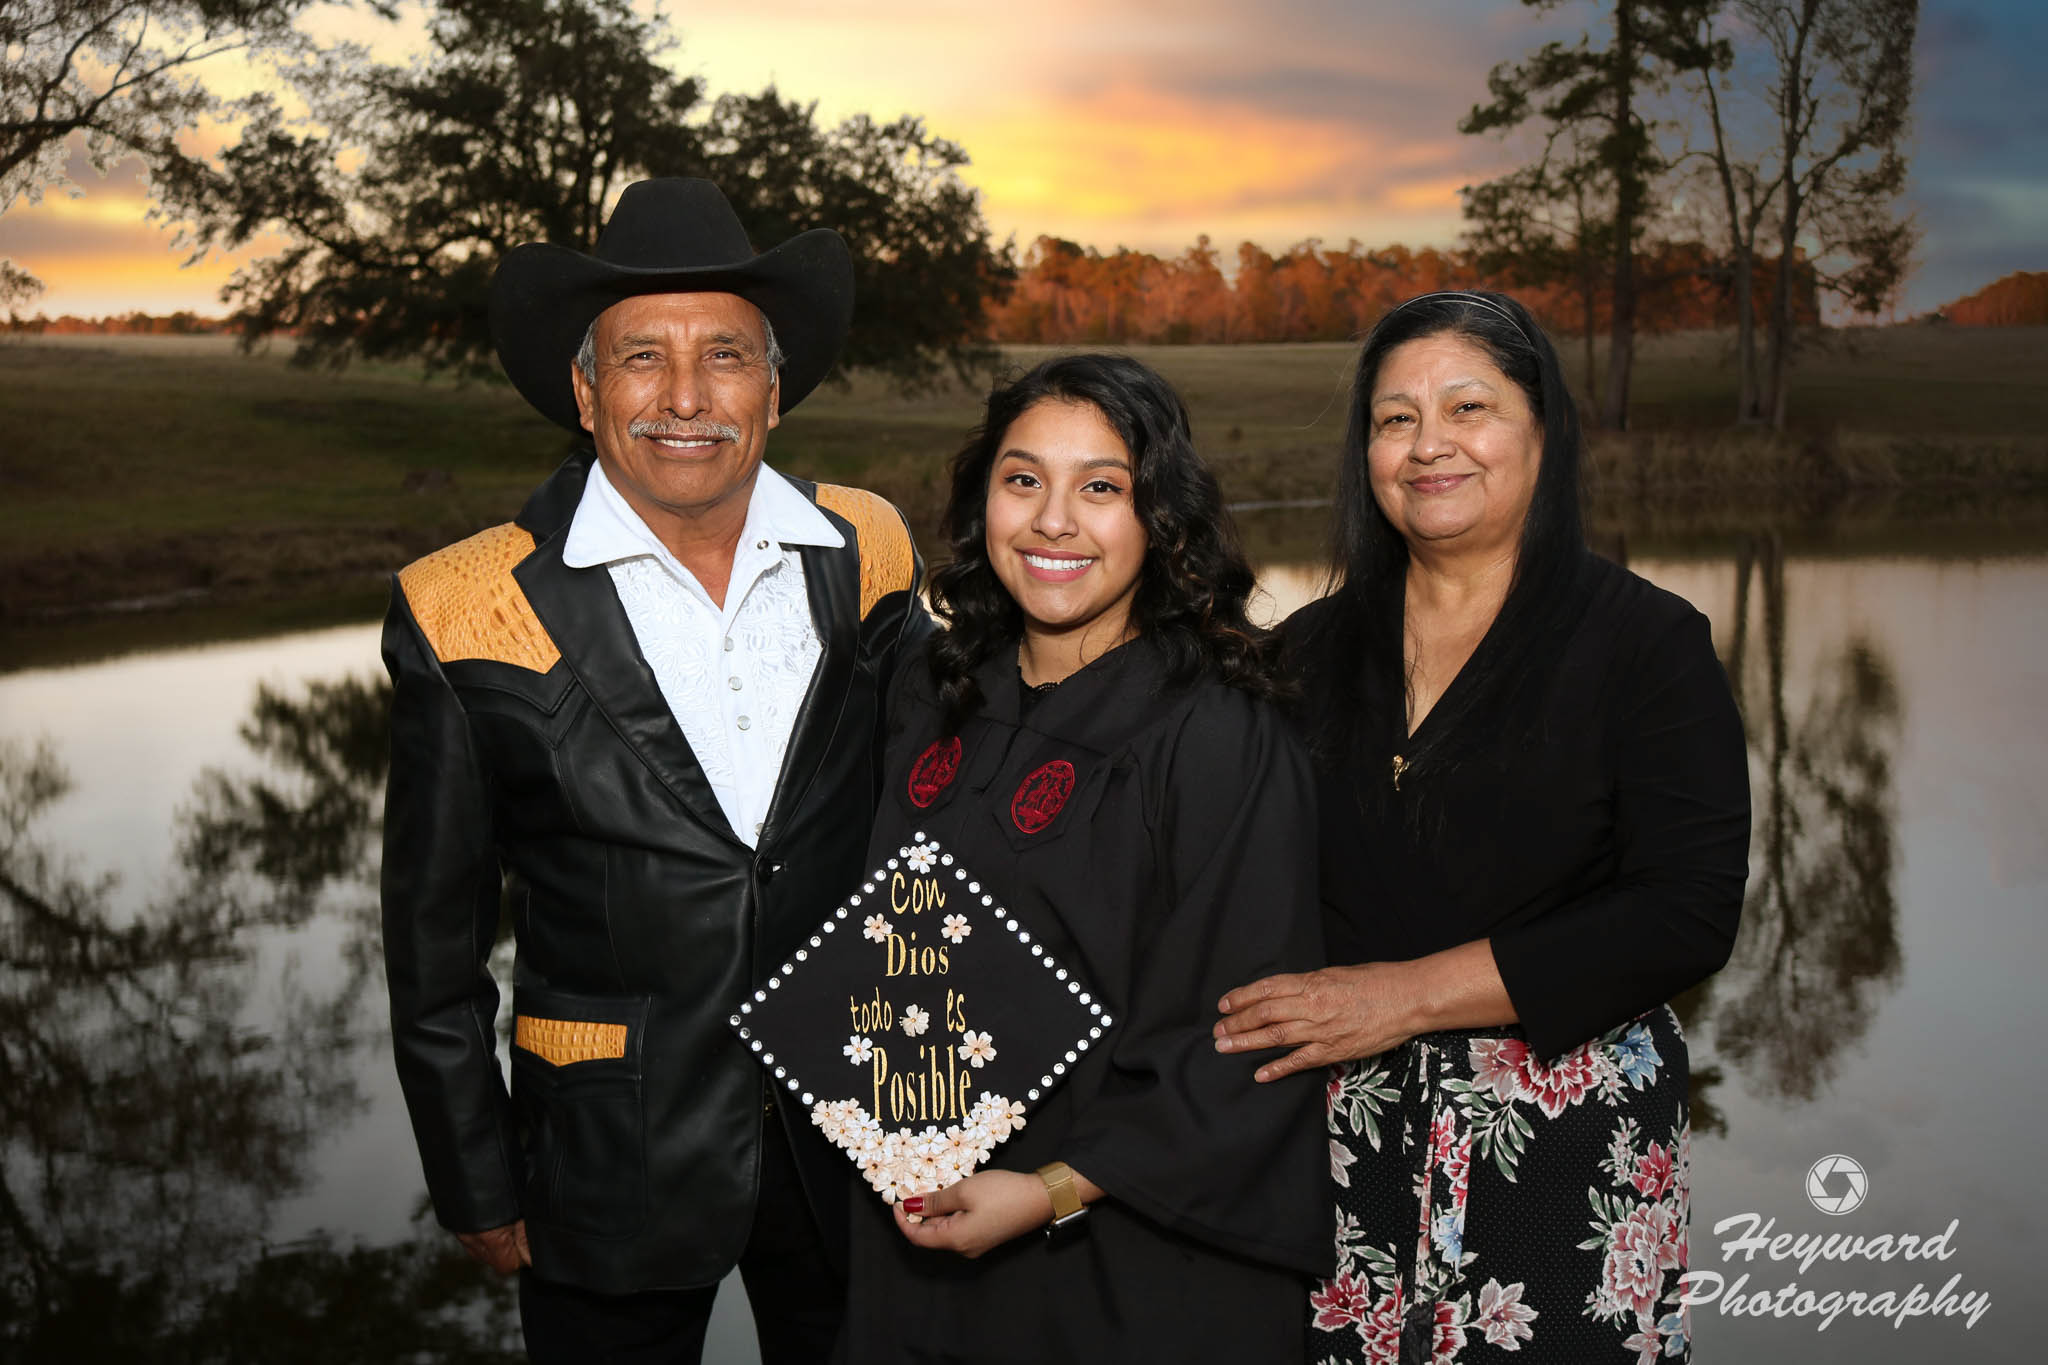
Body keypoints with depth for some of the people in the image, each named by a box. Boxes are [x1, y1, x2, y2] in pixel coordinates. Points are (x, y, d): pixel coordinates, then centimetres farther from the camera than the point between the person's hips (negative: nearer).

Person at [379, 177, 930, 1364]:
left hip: (857, 1138, 3)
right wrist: (480, 1192, 0)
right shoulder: (471, 617, -12)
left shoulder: (868, 557, -4)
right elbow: (435, 948, -4)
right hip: (612, 1174, -2)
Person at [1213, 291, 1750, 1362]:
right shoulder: (1313, 650, 7)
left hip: (1563, 1146, -2)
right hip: (1344, 1141, 3)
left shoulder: (1646, 641, -4)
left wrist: (1408, 994, -16)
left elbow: (1689, 913, -13)